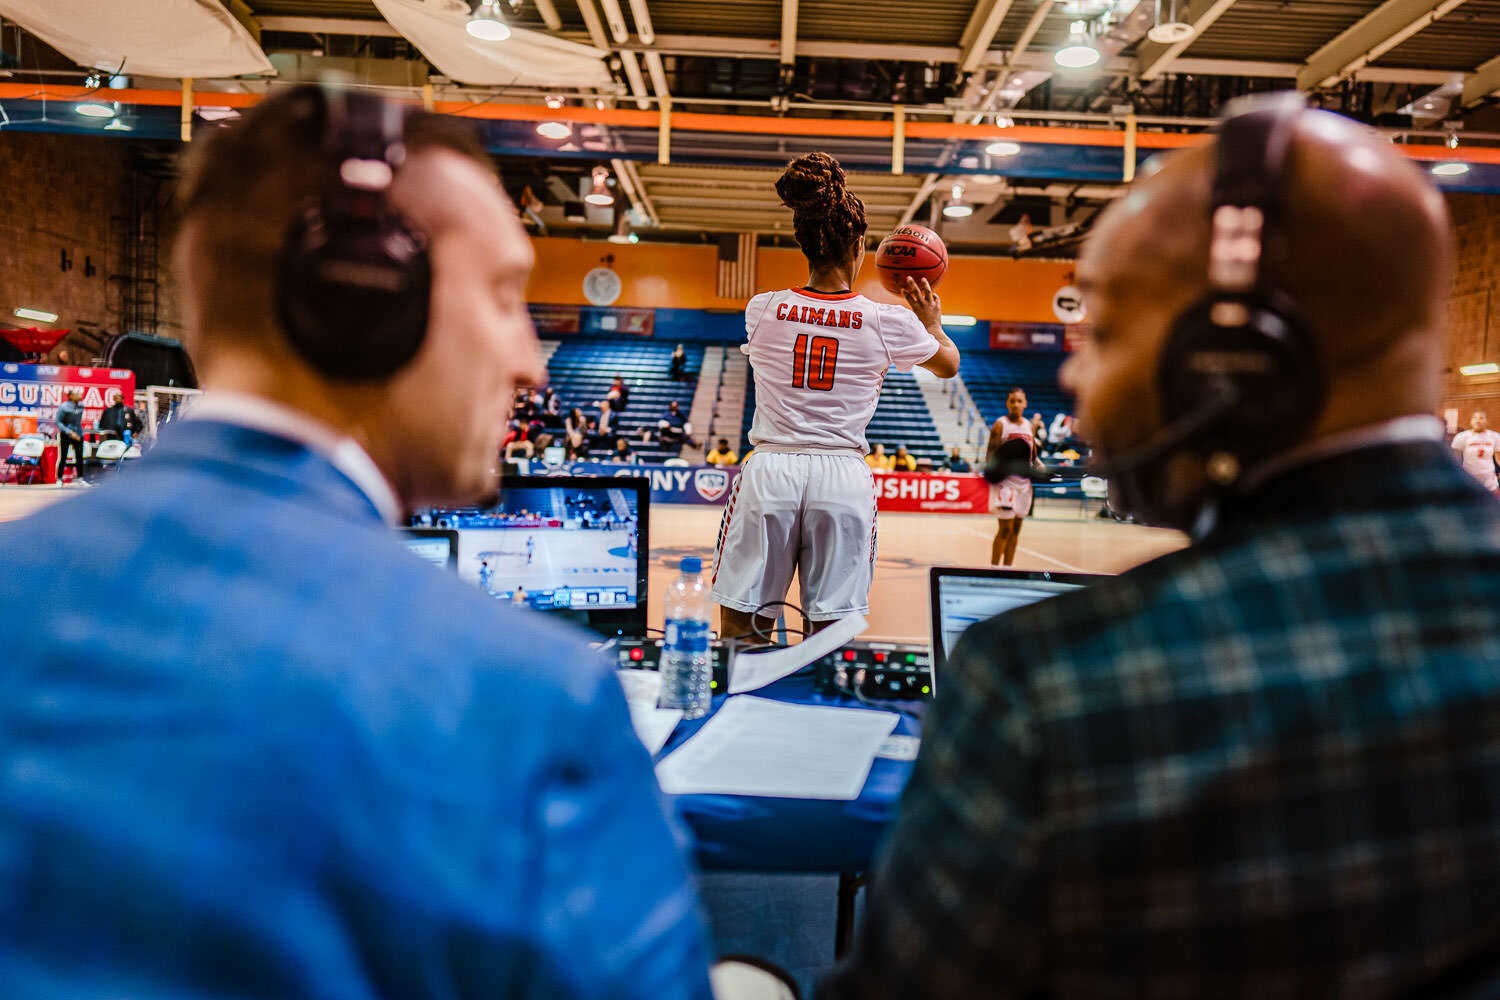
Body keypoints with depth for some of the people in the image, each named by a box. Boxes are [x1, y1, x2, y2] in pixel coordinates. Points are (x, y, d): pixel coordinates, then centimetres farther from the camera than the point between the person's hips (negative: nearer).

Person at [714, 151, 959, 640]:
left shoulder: (761, 310, 1)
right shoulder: (890, 322, -2)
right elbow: (949, 365, 18)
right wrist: (932, 321, 37)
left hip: (770, 471, 1)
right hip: (843, 476, 0)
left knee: (739, 630, 9)